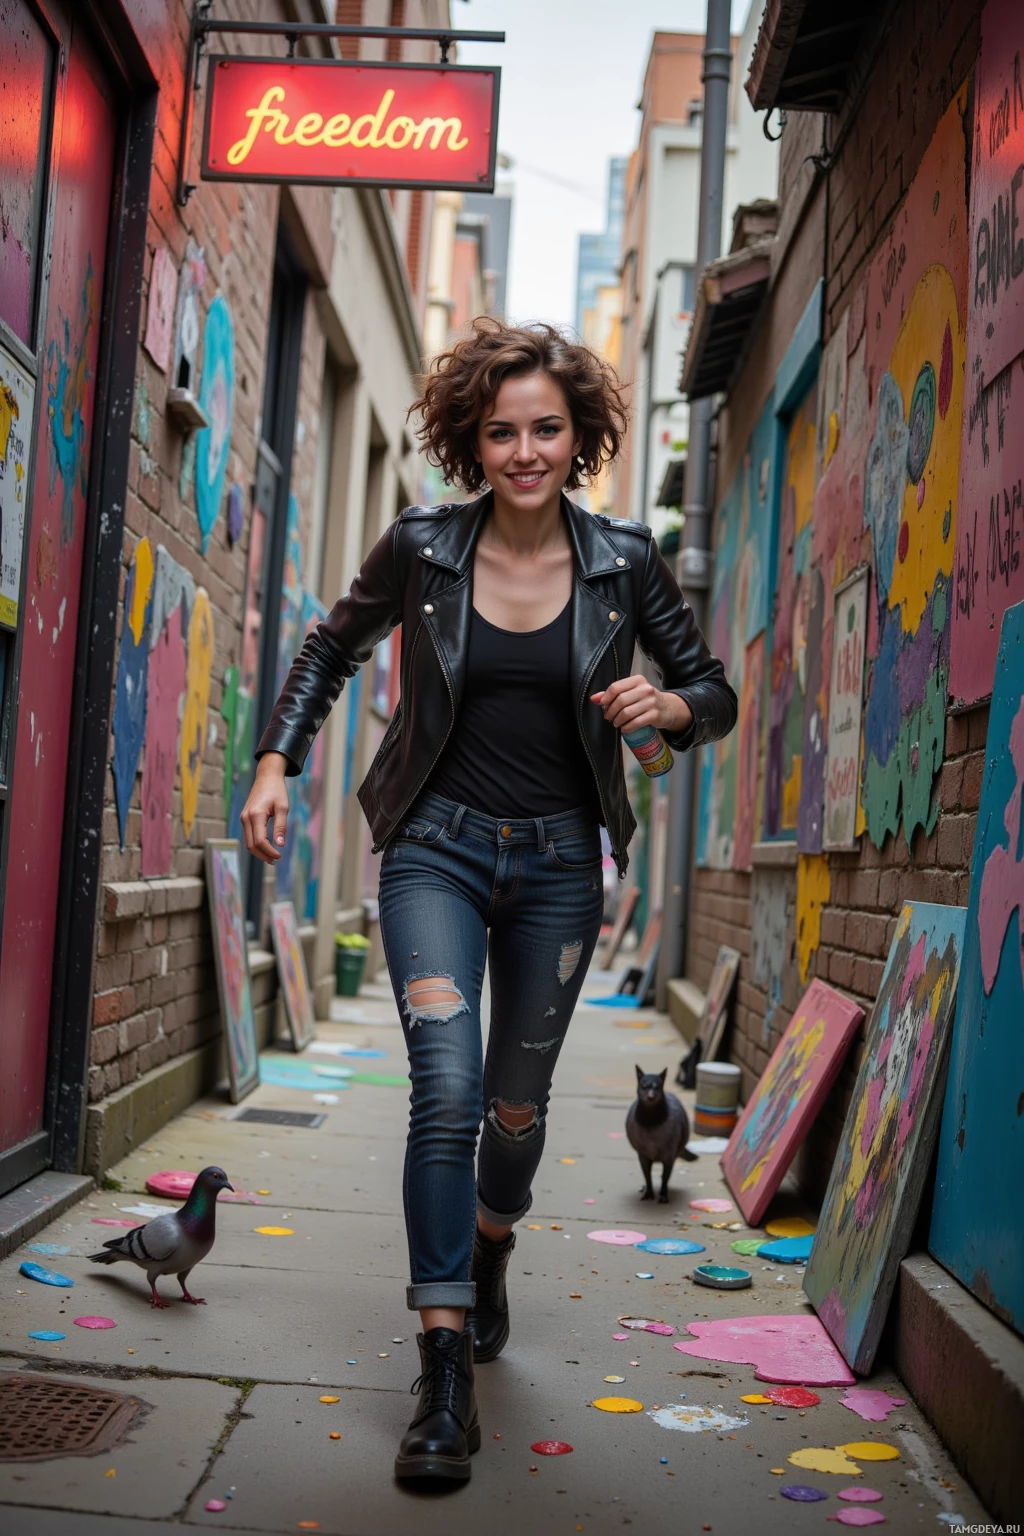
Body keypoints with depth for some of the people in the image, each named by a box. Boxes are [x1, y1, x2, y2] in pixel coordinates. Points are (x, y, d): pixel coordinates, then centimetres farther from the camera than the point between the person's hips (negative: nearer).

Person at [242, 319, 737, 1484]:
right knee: (447, 1090, -16)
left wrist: (671, 706, -18)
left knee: (517, 1104, 14)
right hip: (439, 849, -1)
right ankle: (446, 1378, -7)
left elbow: (714, 692, 5)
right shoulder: (422, 549, -5)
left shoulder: (623, 563, -4)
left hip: (557, 864, 2)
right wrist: (276, 759, 0)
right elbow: (331, 649, 11)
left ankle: (488, 1260, 46)